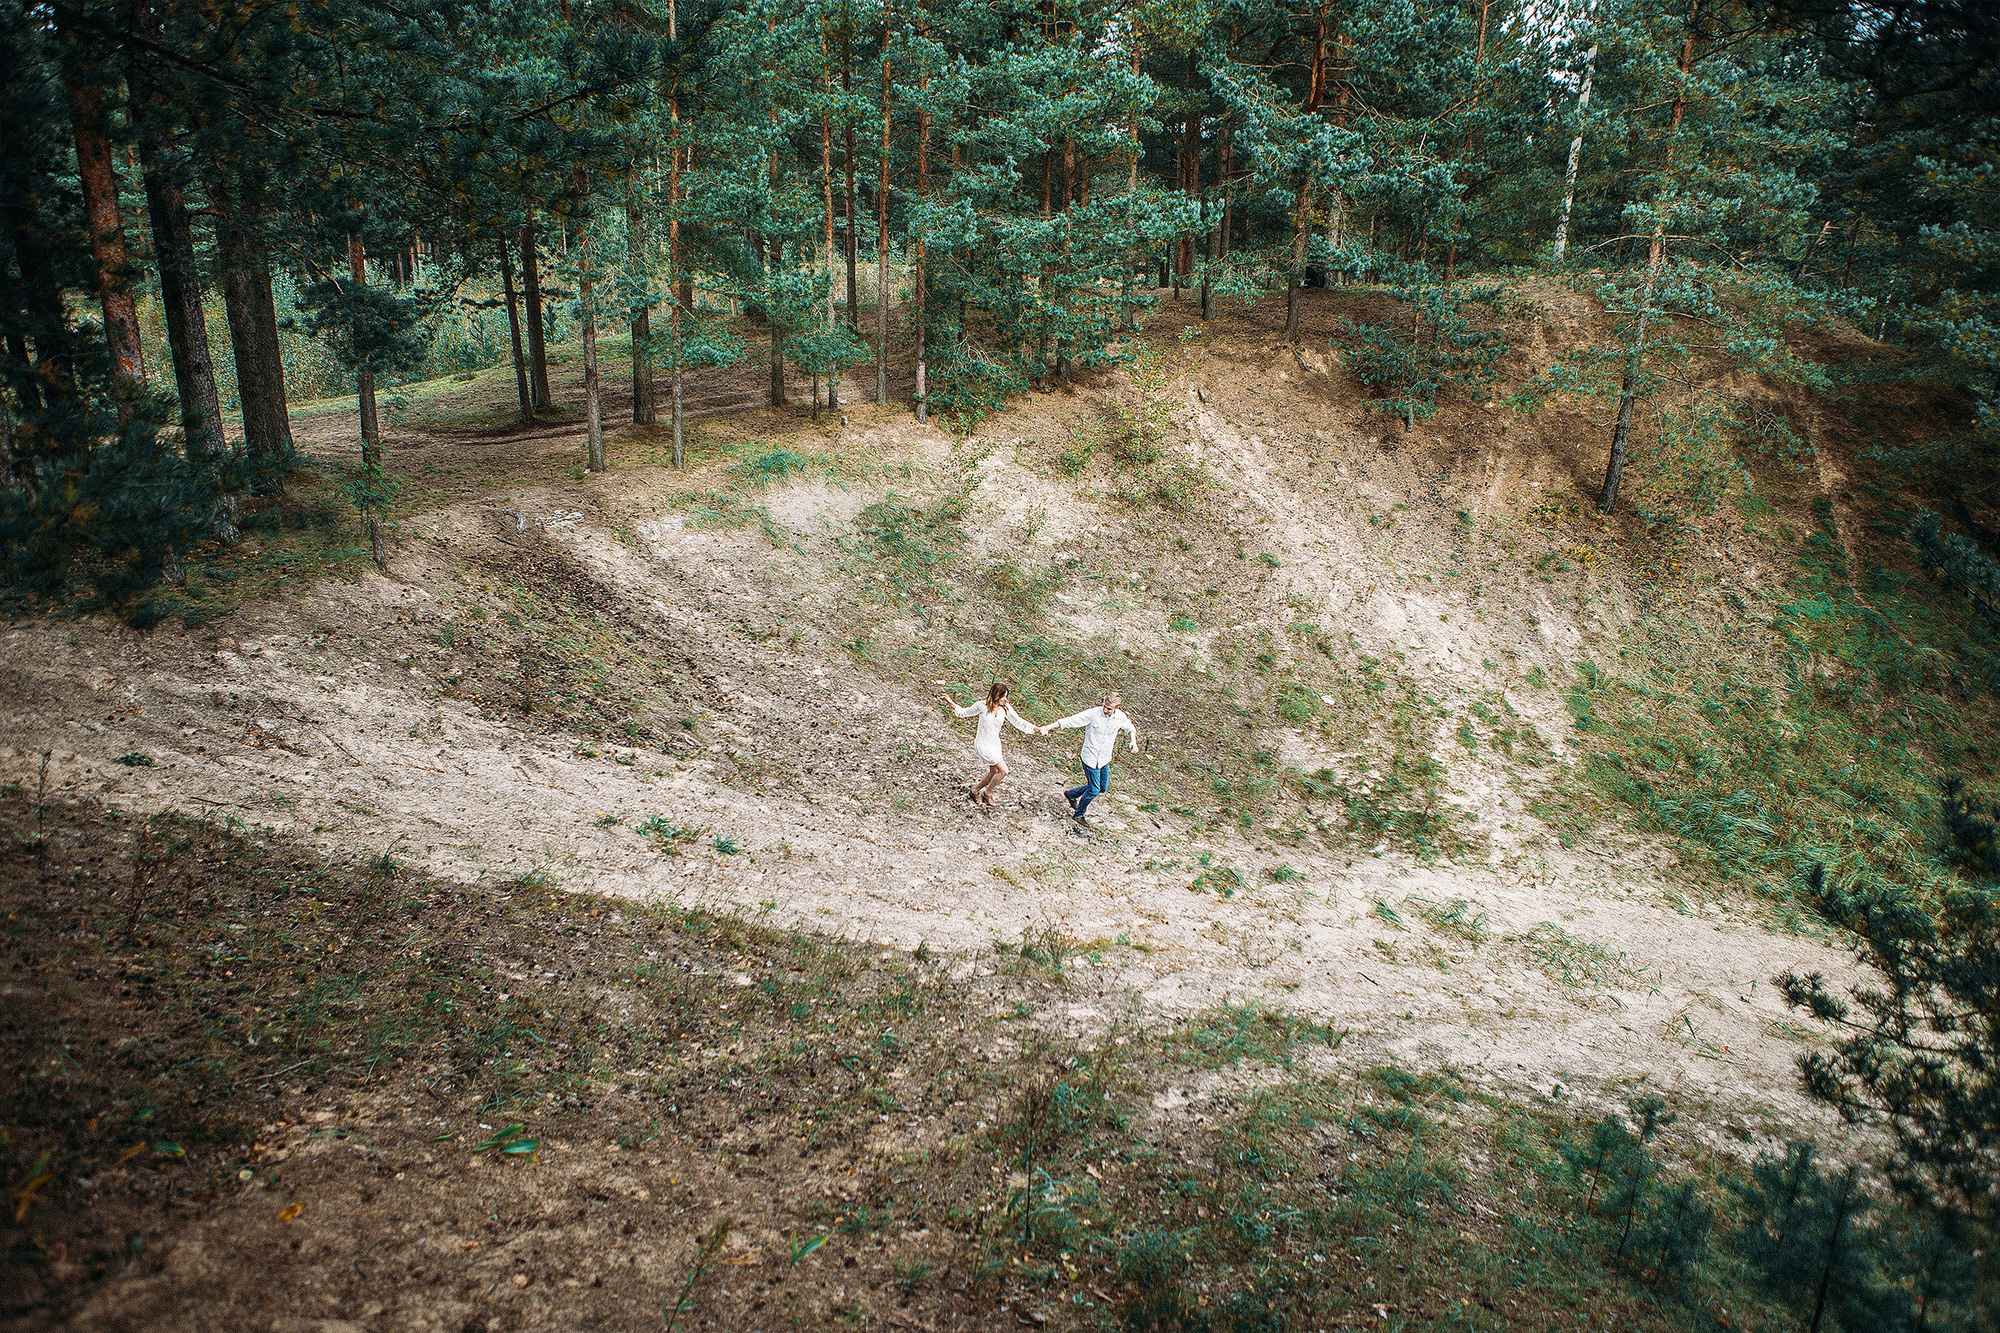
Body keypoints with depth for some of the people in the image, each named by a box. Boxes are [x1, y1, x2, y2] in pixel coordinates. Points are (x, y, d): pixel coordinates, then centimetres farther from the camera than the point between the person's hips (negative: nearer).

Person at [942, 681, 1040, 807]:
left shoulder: (1006, 708, -3)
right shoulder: (982, 706, -12)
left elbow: (1019, 722, -1)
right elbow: (964, 712, 2)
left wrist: (1036, 729, -13)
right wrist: (951, 703, -11)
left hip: (995, 744, 6)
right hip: (983, 744, -6)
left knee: (993, 774, 13)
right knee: (1003, 770, -14)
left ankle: (974, 792, 35)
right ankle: (987, 793, 8)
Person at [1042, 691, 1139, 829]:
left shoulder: (1120, 717, -7)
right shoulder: (1093, 714, -22)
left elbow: (1130, 727, 15)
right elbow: (1071, 721, -21)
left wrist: (1134, 742, -3)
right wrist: (1048, 727, -26)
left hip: (1105, 759, 6)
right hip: (1091, 758, -6)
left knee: (1102, 788, 16)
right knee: (1094, 790, -1)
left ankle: (1071, 794, 38)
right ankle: (1078, 815, 24)